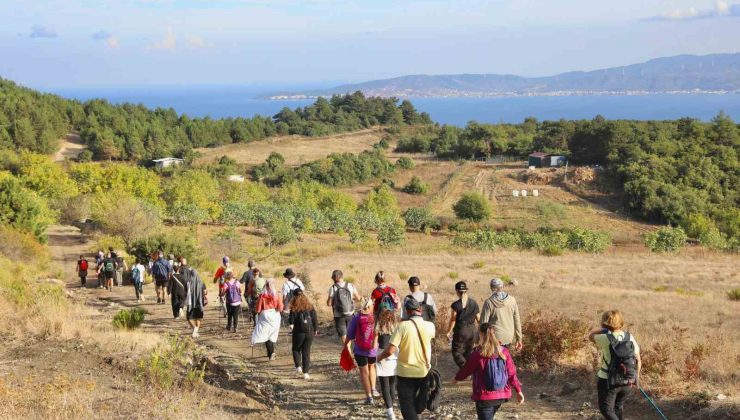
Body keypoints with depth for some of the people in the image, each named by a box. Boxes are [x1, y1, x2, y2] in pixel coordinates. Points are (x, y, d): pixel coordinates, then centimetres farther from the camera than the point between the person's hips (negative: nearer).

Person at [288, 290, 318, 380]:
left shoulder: (294, 308, -10)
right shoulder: (310, 307, 0)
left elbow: (291, 321, -12)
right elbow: (315, 319, 2)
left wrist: (289, 318, 9)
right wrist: (315, 329, 12)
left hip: (298, 333, -3)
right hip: (310, 332, 3)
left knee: (296, 349, 20)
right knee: (306, 352, 9)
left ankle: (298, 366, 3)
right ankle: (305, 372, 5)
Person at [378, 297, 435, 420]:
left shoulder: (402, 326, -17)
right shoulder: (429, 326, -6)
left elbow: (390, 350, -20)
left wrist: (379, 357, -1)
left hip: (405, 373, -3)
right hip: (424, 372, 3)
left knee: (407, 406, 7)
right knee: (416, 405, 25)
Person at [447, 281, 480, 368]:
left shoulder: (456, 305, -14)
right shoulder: (474, 303, 1)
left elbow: (453, 321, -10)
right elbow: (478, 318, 8)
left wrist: (448, 332, 2)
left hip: (460, 331, -5)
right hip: (472, 331, 5)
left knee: (457, 353, 2)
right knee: (468, 353, 17)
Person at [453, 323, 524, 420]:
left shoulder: (478, 354, -14)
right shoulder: (504, 352, -2)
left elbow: (466, 369, 0)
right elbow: (511, 373, 1)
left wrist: (457, 378, 20)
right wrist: (518, 390, 8)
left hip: (484, 397, -6)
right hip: (502, 396, 6)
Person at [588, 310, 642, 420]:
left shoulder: (606, 339, -20)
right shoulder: (630, 338, -3)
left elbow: (591, 335, -1)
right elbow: (638, 360, 3)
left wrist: (605, 328, -4)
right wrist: (636, 376, 16)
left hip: (608, 381, -6)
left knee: (606, 409, 6)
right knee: (619, 405, 26)